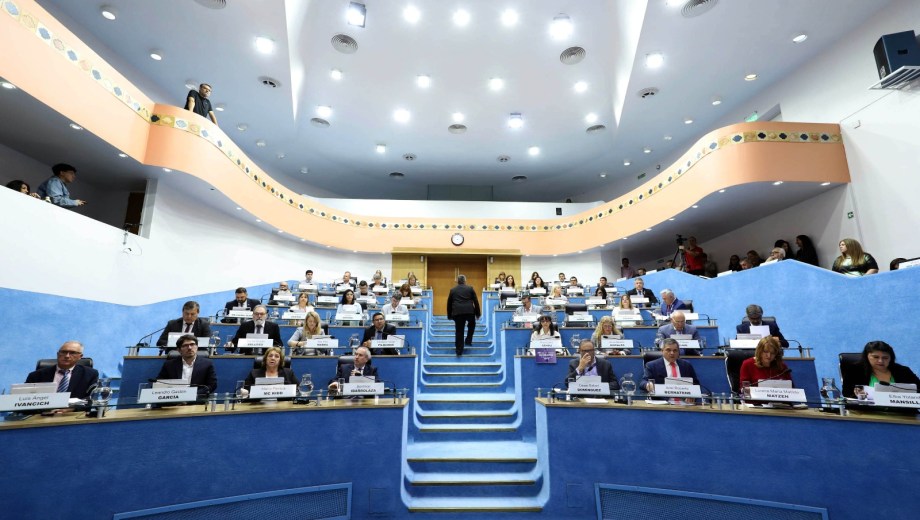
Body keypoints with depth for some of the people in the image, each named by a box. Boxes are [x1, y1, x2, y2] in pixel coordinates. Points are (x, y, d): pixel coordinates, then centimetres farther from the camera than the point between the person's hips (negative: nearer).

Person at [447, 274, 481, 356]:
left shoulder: (453, 290, 14)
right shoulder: (470, 288, 10)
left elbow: (449, 303, 16)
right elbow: (476, 301, 8)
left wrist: (449, 315, 23)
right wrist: (478, 313, 14)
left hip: (457, 312, 1)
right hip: (469, 311, -1)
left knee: (459, 331, 4)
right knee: (471, 325, 28)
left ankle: (459, 350, 5)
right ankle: (468, 340, 22)